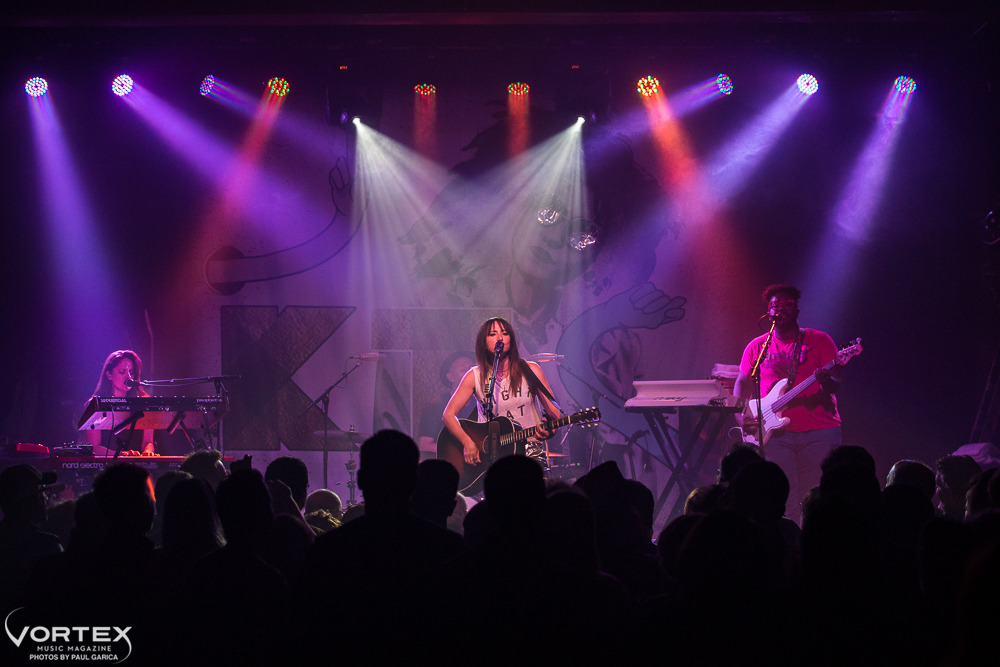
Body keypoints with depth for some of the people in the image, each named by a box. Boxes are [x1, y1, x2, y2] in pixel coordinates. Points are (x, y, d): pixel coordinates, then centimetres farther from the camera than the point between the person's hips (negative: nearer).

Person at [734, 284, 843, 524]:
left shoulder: (819, 341, 6)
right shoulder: (757, 347, 13)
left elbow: (836, 384, 0)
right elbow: (742, 385, 16)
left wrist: (826, 381, -24)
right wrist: (742, 416, -1)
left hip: (819, 430, -1)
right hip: (776, 432, 2)